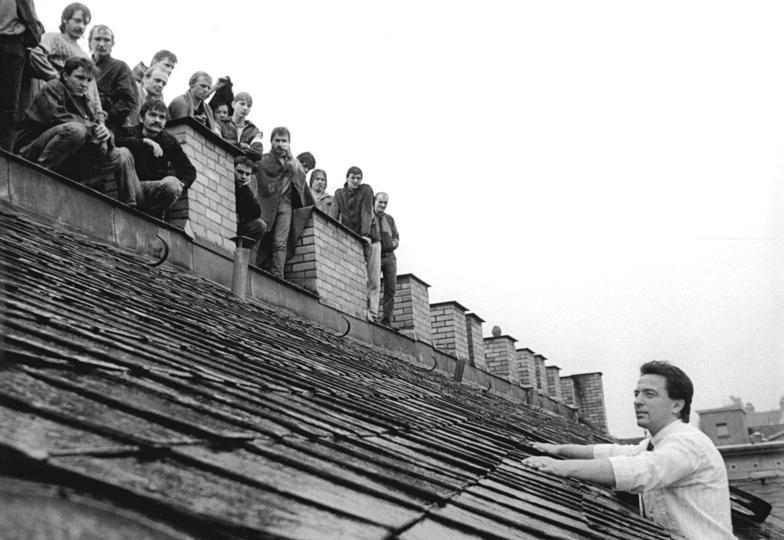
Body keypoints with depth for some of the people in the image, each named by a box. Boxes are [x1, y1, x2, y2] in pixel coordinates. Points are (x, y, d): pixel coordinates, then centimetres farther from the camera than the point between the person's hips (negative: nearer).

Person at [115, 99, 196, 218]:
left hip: (155, 189, 2)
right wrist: (144, 141, -27)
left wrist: (181, 183, -12)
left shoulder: (169, 141, 9)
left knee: (173, 184, -32)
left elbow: (189, 171, 10)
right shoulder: (131, 133, 2)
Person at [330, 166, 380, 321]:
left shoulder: (366, 190, 0)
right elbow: (333, 214, -5)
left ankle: (372, 312, -8)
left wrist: (366, 234, -24)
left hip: (369, 238, -2)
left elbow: (367, 213, -11)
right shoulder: (339, 194, 7)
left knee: (374, 279, -7)